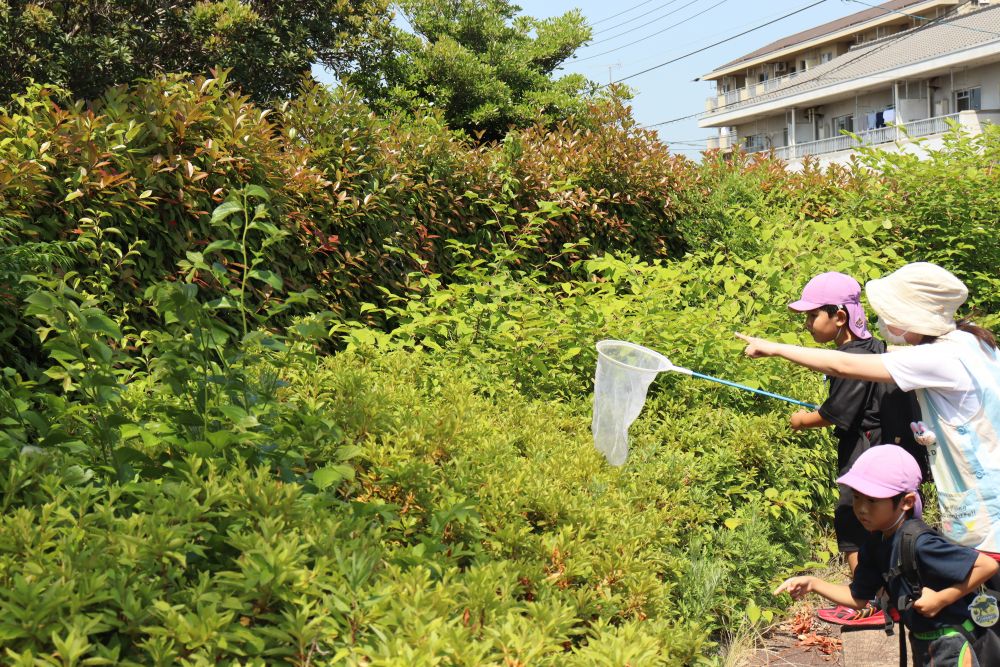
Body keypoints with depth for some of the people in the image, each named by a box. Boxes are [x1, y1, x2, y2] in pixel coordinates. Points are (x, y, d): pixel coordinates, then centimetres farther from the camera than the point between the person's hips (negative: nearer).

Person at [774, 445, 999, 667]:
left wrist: (941, 599, -26)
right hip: (921, 643, 8)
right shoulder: (875, 546, -4)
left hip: (951, 645, -8)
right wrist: (814, 584, -6)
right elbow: (858, 598, 6)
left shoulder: (919, 543, -30)